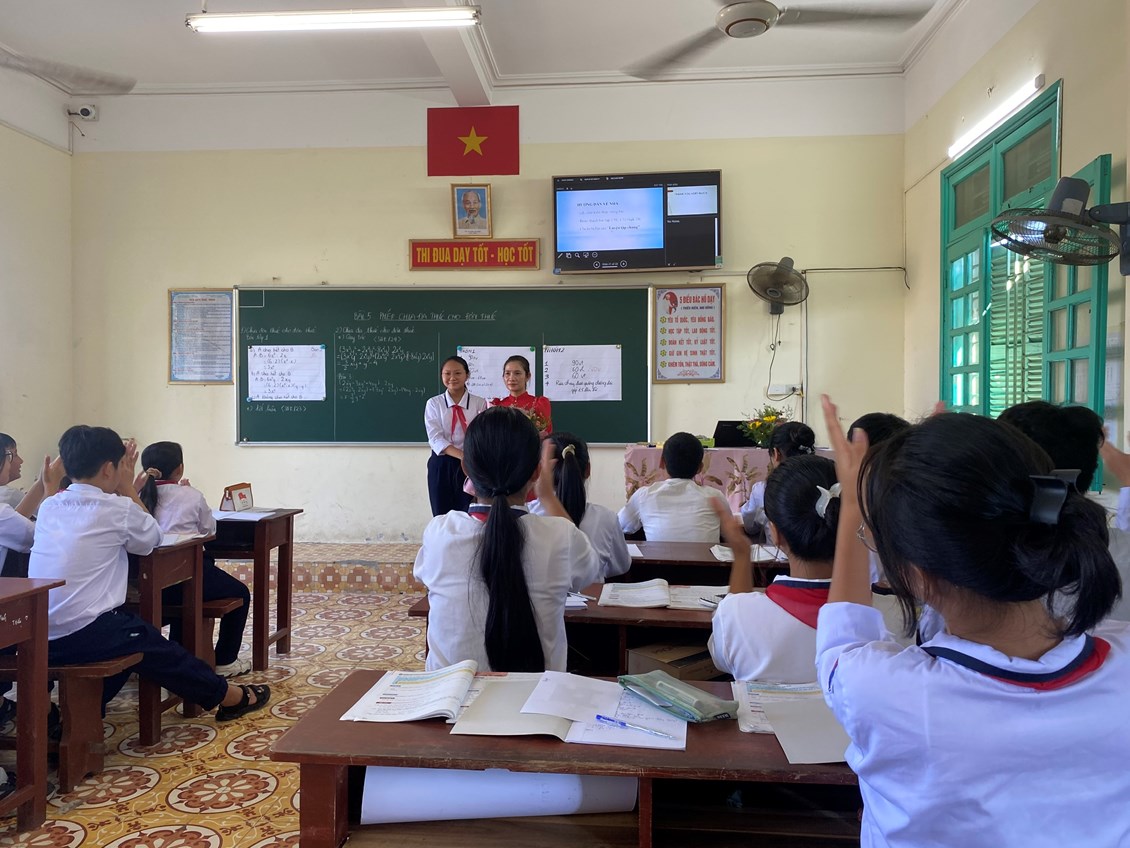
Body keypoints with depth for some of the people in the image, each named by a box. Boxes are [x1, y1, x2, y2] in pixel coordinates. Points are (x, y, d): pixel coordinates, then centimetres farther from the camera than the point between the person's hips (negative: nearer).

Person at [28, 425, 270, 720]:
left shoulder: (49, 506, 7)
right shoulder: (117, 508, -11)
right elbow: (153, 538, 7)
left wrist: (121, 488, 18)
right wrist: (127, 487, 9)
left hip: (37, 637, 7)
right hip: (82, 636, -7)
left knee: (130, 632, 29)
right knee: (161, 651, 14)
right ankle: (232, 697, 31)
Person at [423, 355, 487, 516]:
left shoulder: (479, 403, 0)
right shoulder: (434, 403, 1)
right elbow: (435, 438, -9)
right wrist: (462, 455, -22)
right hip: (442, 465, 1)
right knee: (442, 517, 7)